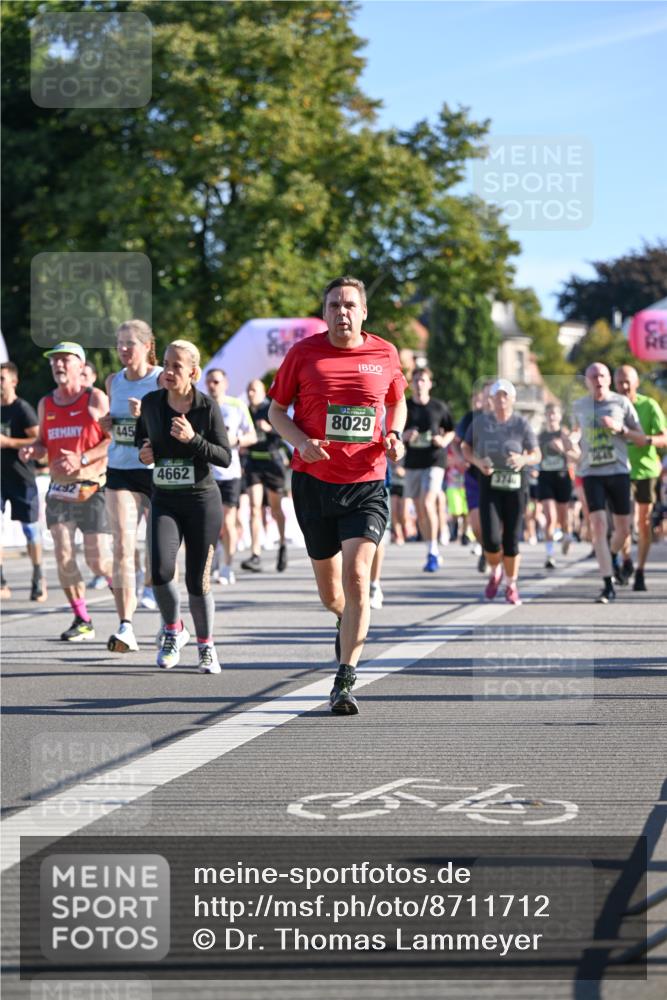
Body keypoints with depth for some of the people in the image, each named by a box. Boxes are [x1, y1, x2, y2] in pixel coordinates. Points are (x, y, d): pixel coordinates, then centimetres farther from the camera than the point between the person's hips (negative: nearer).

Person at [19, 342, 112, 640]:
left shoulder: (95, 399, -4)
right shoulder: (46, 404, 12)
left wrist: (82, 459, -19)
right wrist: (31, 450, -3)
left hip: (91, 489, -5)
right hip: (59, 490, 5)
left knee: (98, 560, -6)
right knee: (63, 555, -4)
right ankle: (82, 621, 3)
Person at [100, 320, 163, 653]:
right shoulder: (114, 382, 11)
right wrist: (108, 425, 2)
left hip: (158, 471, -3)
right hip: (121, 472, 3)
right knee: (122, 545, -11)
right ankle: (125, 627, -17)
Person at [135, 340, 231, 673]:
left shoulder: (208, 407, -7)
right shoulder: (151, 403, 2)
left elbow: (225, 457, -7)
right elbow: (141, 434, 22)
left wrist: (193, 439, -21)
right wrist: (143, 450, 0)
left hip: (202, 500, -2)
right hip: (163, 501, 2)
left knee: (198, 581, 0)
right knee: (160, 570, -19)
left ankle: (206, 646, 23)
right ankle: (173, 630, 9)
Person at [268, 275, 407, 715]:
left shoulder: (385, 354, 2)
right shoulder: (303, 353, -1)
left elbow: (398, 402, 20)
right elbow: (277, 410, 8)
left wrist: (395, 436, 0)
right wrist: (301, 441, -11)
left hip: (367, 484, -1)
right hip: (314, 479, 1)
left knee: (357, 576, -17)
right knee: (329, 589, 10)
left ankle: (345, 682, -14)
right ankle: (348, 621, 48)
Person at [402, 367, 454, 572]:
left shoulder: (440, 407, 3)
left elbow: (451, 431, 15)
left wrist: (444, 441, -6)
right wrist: (404, 436, -11)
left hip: (434, 461, -3)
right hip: (412, 463, 3)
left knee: (428, 504, -20)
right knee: (419, 510, 7)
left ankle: (433, 551, -15)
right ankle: (432, 553, 19)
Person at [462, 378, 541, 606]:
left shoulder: (521, 424, 0)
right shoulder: (481, 421, 4)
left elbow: (536, 455, 4)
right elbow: (466, 448, 14)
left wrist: (524, 460, -18)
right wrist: (477, 461, -7)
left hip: (514, 485, 0)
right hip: (489, 484, 0)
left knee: (511, 540, 1)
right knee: (491, 540, -12)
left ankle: (511, 586, 21)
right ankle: (495, 572, 20)